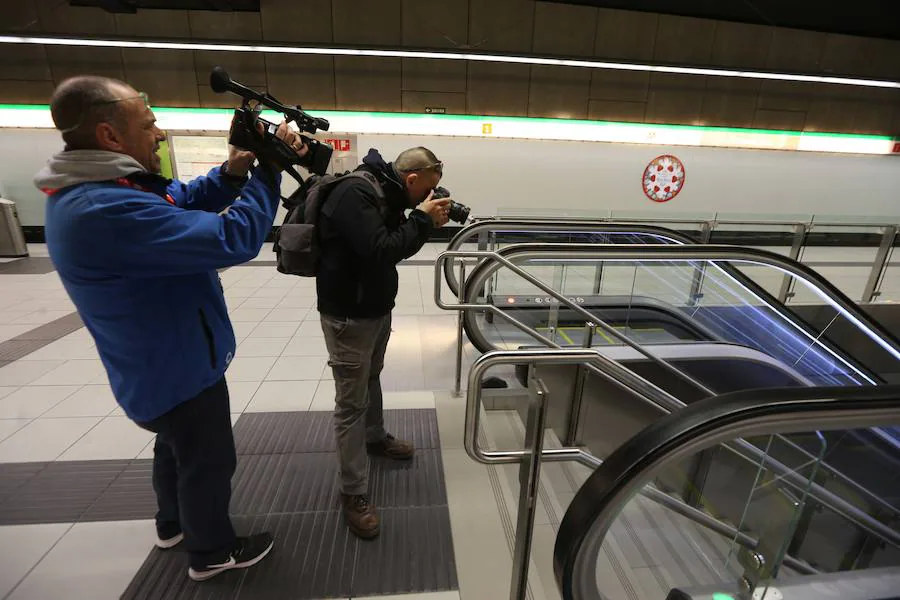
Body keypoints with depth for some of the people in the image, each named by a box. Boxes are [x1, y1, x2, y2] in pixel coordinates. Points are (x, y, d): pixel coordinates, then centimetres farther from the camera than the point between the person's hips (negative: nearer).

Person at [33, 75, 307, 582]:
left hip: (162, 364, 10)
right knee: (208, 462, 13)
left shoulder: (93, 188, 0)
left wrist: (232, 172, -11)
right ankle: (212, 552, 38)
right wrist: (269, 170, -26)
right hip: (182, 371, -10)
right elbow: (233, 239, -38)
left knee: (177, 448, 30)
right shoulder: (106, 210, -34)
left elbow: (185, 200, 8)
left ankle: (175, 524, 55)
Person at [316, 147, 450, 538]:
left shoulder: (386, 191, 5)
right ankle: (353, 494, 16)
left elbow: (396, 242, 12)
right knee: (351, 402, 1)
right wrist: (423, 218, -22)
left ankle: (375, 438, 49)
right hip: (349, 315, -9)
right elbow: (382, 251, -32)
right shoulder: (356, 193, -23)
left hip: (378, 308, 9)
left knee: (372, 378, 26)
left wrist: (425, 221, -4)